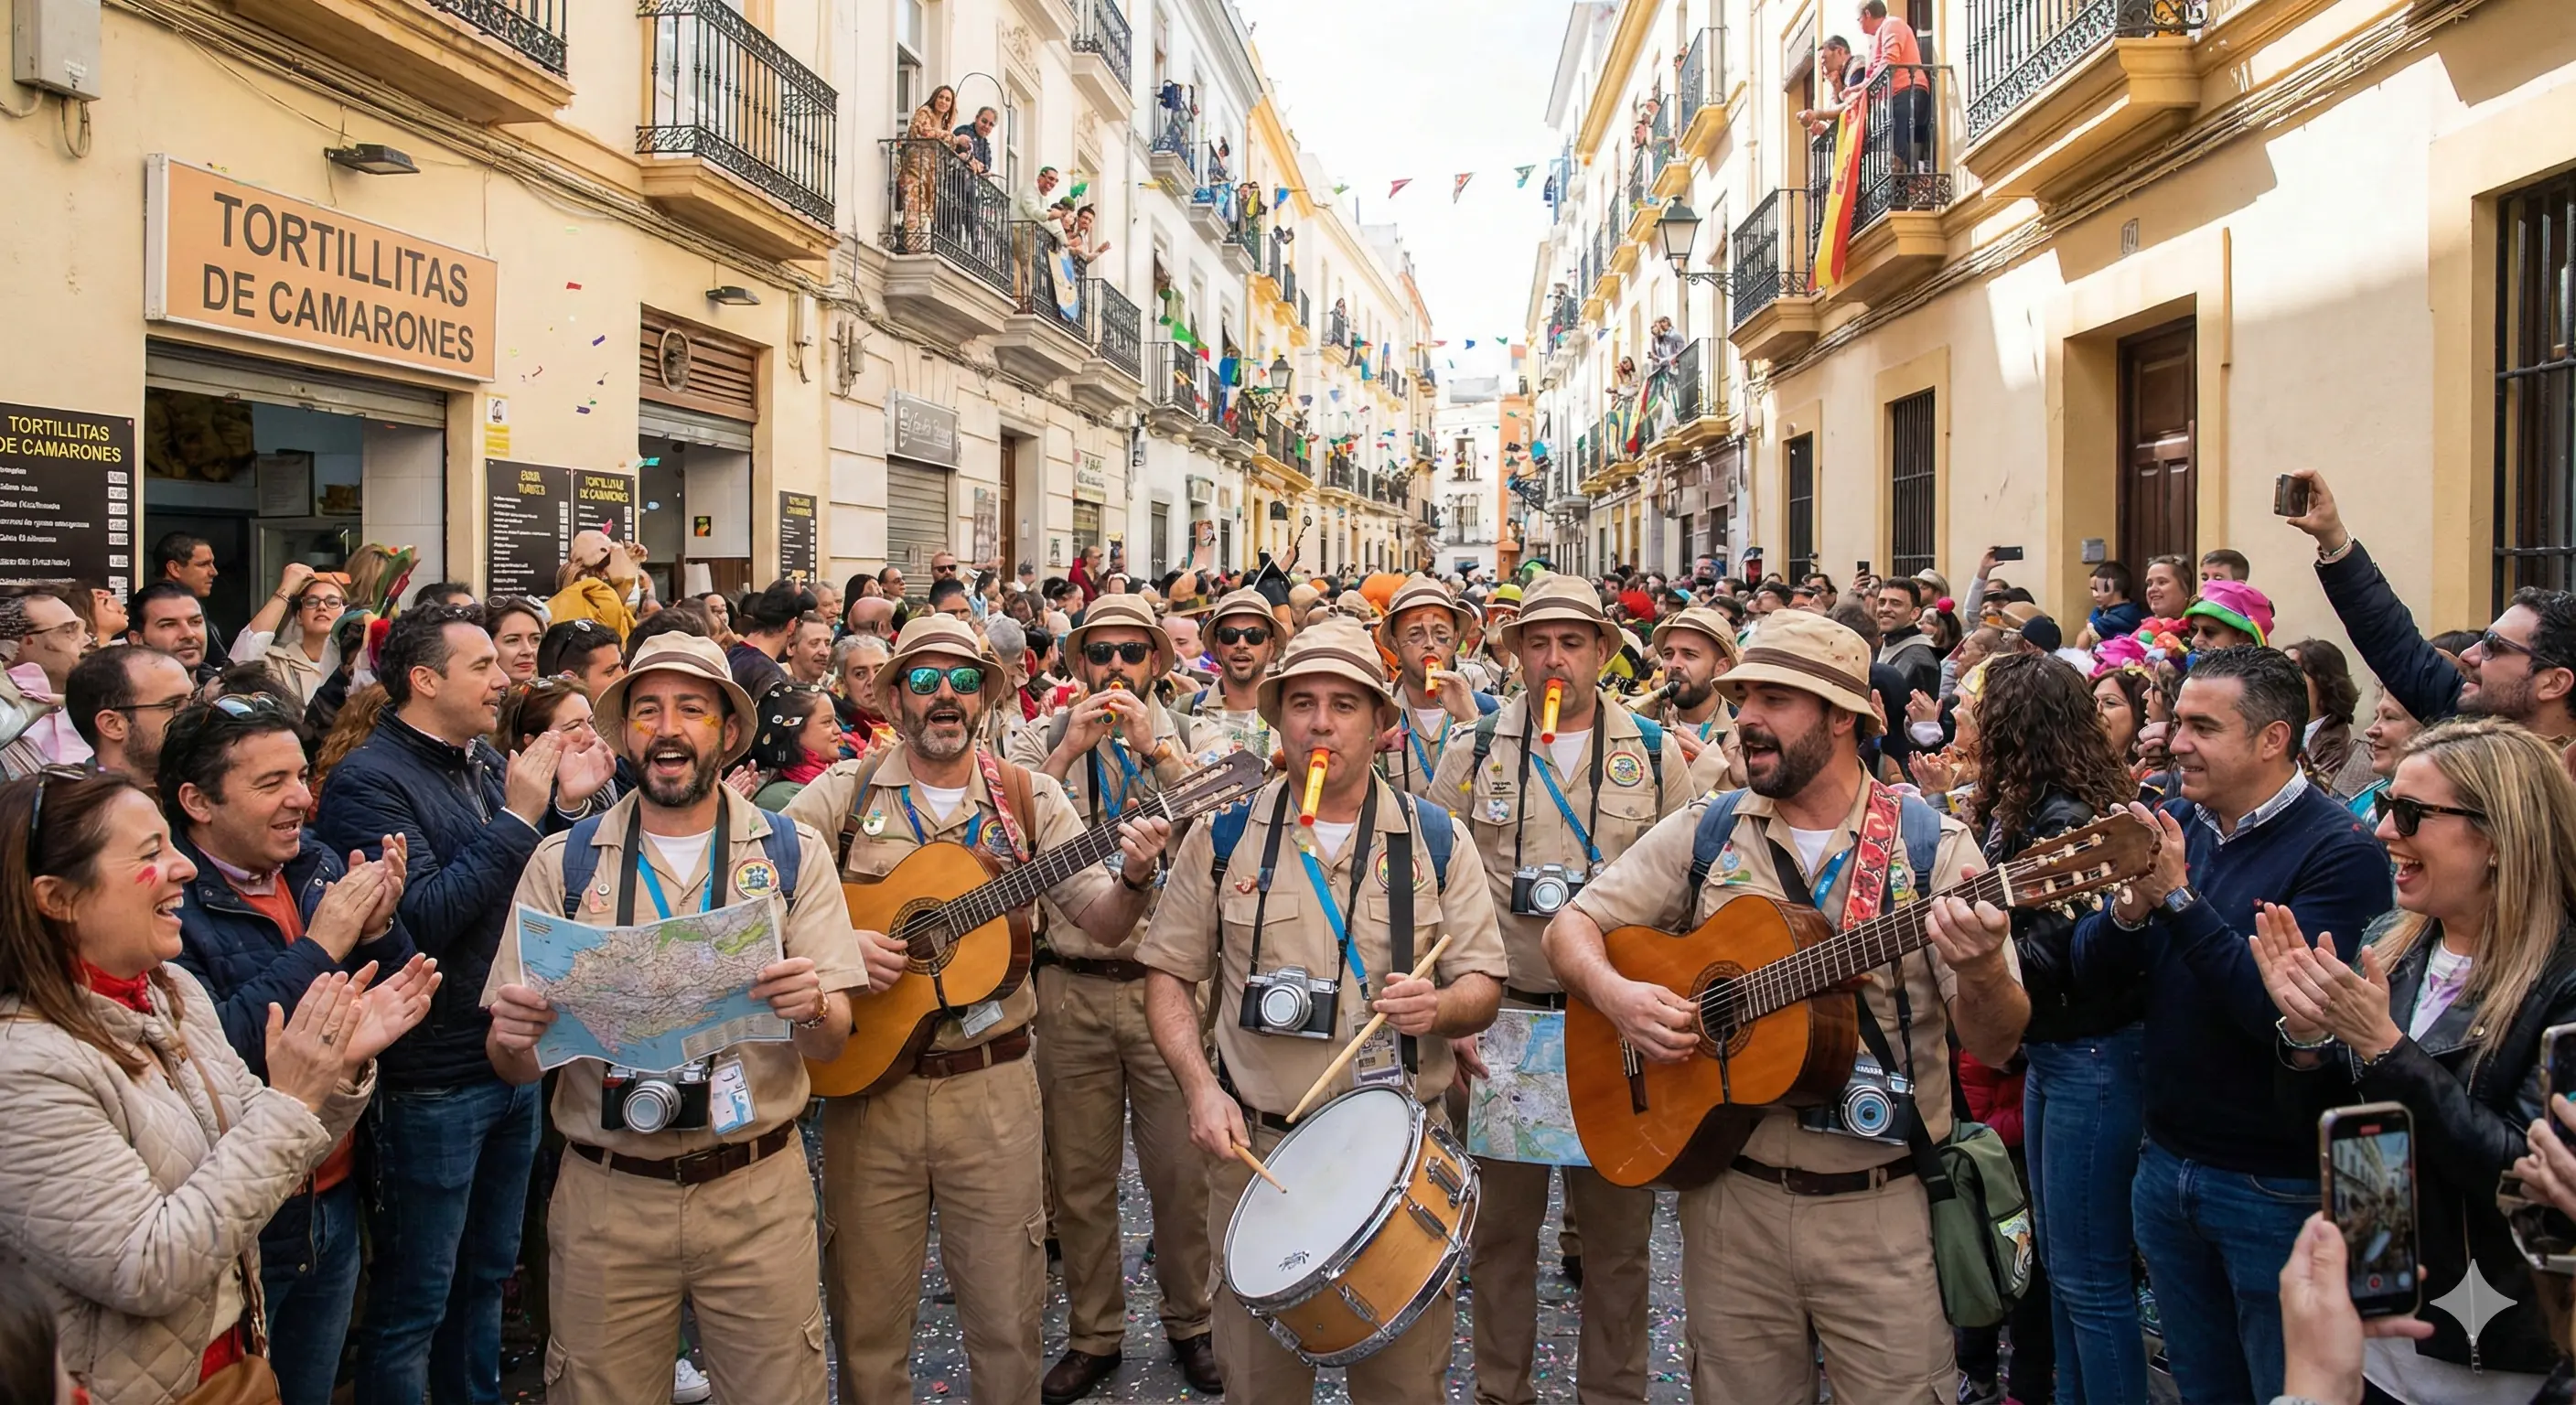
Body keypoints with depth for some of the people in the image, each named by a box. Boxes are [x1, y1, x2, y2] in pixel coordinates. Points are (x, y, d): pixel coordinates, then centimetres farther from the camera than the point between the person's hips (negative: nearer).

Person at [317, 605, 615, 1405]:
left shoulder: (486, 761, 7)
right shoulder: (370, 781, -15)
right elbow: (422, 918, -25)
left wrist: (567, 805, -4)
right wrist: (516, 817, -23)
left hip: (513, 1062, 8)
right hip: (431, 1086, -8)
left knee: (486, 1276, 23)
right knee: (414, 1302, 8)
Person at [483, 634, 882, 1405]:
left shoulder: (793, 852, 0)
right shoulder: (563, 863, 1)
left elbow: (832, 1040, -4)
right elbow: (513, 1067, 1)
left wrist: (811, 1009, -25)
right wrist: (515, 1037, -21)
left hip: (758, 1193, 0)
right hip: (606, 1197, 1)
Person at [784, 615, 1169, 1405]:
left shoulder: (1028, 799, 2)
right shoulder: (846, 792, 0)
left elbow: (1104, 918, -2)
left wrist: (1133, 880, -22)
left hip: (994, 1085, 1)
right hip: (868, 1081, 0)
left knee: (1006, 1317, 8)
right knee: (866, 1314, 11)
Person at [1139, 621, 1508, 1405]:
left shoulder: (1436, 840, 2)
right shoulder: (1225, 836, 1)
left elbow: (1485, 986, 3)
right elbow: (1169, 974, 5)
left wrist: (1441, 1006, -20)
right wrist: (1200, 1086, -9)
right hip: (1257, 1143, 0)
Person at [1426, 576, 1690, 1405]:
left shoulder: (1656, 755, 3)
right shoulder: (1472, 754, 3)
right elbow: (1432, 896, 3)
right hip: (1501, 1018, 0)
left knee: (1618, 1224, 8)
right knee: (1502, 1220, 10)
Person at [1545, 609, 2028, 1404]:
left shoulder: (1933, 847, -5)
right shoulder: (1702, 836, 1)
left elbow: (1995, 1046, -7)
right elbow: (1570, 928, 3)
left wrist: (1981, 972, -29)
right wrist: (1614, 993, -17)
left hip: (1883, 1209, -2)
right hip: (1732, 1196, 2)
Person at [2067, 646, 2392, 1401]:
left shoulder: (2339, 851, -16)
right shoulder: (2176, 822, 2)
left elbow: (2288, 1012, -27)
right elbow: (2091, 974, 1)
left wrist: (2178, 898, -27)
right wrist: (2130, 909, -19)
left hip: (2277, 1189, -6)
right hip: (2167, 1164, 6)